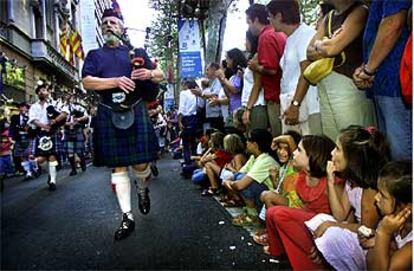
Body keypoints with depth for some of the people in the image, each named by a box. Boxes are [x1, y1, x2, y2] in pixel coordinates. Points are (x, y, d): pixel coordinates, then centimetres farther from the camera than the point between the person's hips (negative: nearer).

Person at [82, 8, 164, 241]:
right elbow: (87, 82, -1)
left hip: (136, 112, 0)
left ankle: (143, 190, 34)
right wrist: (116, 81, -16)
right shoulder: (95, 55, 15)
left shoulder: (137, 52, 16)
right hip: (109, 116, 0)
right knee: (118, 167, 1)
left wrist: (150, 74, -10)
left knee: (141, 163, -2)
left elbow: (161, 75, 14)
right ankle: (127, 217, 9)